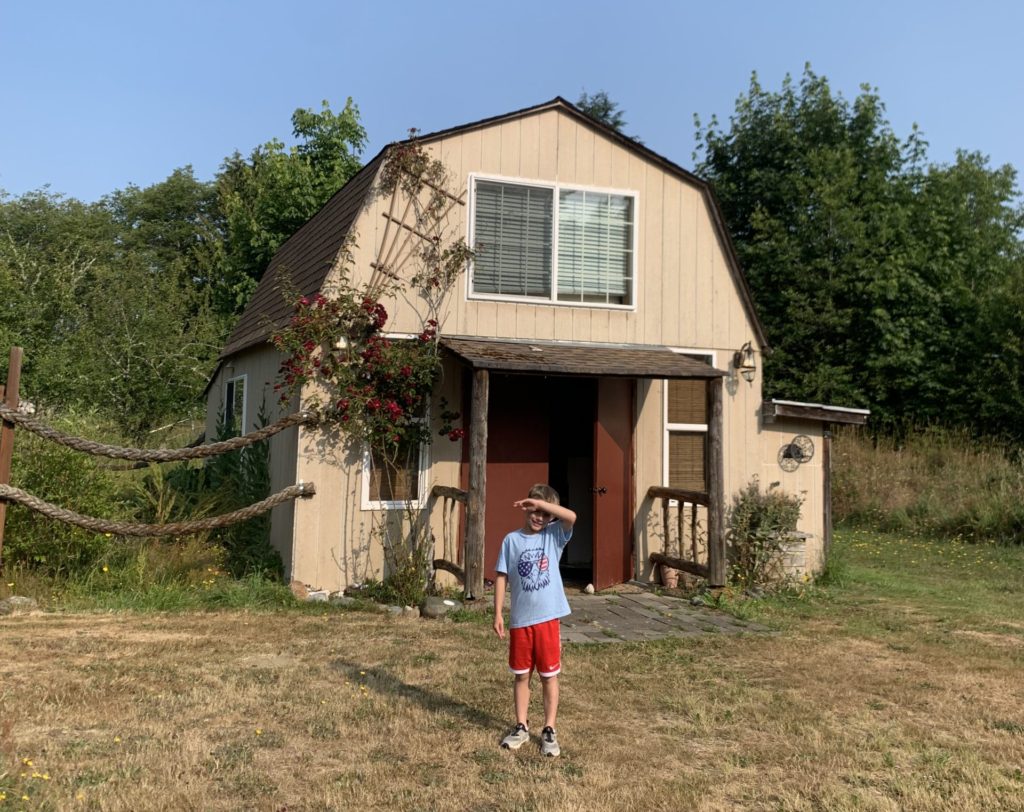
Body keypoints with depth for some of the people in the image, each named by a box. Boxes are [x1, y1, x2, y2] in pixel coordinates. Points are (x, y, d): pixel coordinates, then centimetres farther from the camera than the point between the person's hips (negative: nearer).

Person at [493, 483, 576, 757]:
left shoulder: (554, 535, -1)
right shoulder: (512, 539, 0)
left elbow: (571, 516, -21)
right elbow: (502, 577, 2)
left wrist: (540, 502, -23)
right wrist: (498, 613, -2)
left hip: (548, 618, -1)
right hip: (520, 619, 1)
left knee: (549, 676, 7)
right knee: (521, 675, 12)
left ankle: (549, 730, 17)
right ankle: (521, 727, 25)